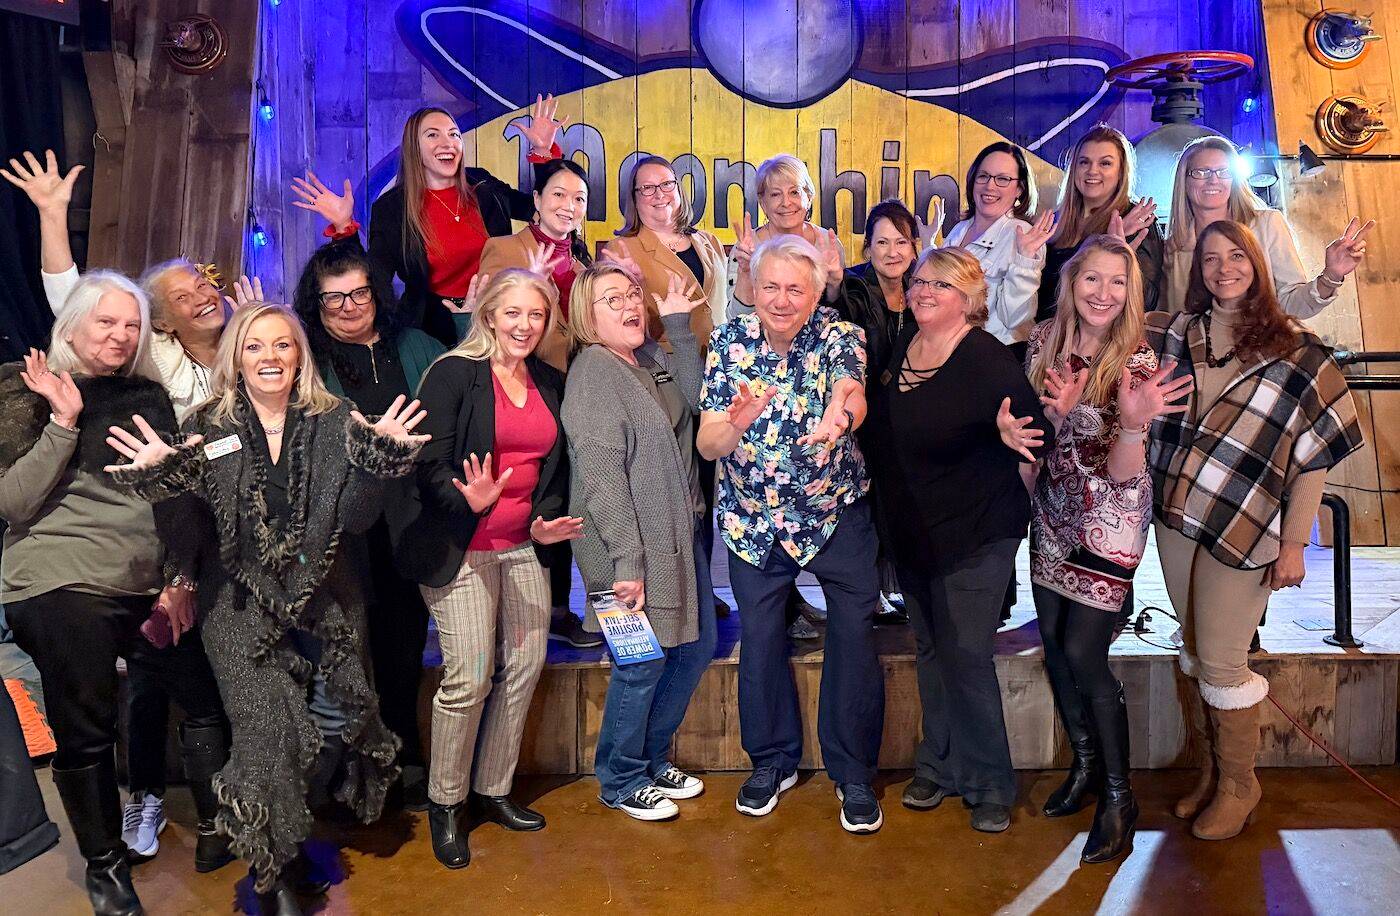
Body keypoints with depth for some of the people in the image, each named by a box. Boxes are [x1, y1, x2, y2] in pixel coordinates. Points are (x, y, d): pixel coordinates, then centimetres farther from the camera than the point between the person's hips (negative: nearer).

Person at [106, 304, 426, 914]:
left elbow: (355, 518, -5)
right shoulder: (208, 427, 3)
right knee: (268, 728, -10)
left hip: (324, 595, 1)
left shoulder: (336, 421, 2)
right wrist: (159, 475, -19)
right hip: (242, 602, -1)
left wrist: (380, 454, -19)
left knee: (342, 713, -6)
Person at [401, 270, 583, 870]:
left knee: (526, 666, 5)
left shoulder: (550, 383, 12)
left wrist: (546, 521, 2)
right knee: (469, 678, -8)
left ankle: (492, 791, 24)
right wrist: (468, 501, -29)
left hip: (524, 548, 6)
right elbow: (428, 463, -11)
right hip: (461, 548, -6)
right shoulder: (453, 374, -6)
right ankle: (444, 804, 13)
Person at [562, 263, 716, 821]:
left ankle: (653, 760, 35)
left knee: (696, 646, 16)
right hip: (635, 545, -9)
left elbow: (696, 400, -3)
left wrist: (679, 325, -4)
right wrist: (626, 560, -24)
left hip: (683, 534, 9)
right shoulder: (593, 373, -15)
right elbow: (600, 477, -21)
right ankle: (621, 781, 25)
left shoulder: (653, 358, 10)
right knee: (643, 663, 3)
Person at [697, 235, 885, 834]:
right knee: (759, 640, 10)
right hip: (753, 520, 2)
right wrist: (736, 424, -38)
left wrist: (839, 415, -61)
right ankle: (772, 761, 32)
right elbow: (707, 446, -15)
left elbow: (851, 391, -36)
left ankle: (854, 773, 21)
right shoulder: (729, 340, -8)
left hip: (837, 514, -1)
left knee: (854, 639, 1)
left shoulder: (840, 336, -12)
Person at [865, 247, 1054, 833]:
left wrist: (1010, 433, -43)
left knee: (965, 654, -3)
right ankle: (940, 766, 32)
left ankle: (988, 782, 17)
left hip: (975, 532, -6)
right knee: (929, 648, 15)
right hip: (911, 529, 7)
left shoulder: (987, 358, -17)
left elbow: (1038, 431, -24)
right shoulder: (902, 346, 2)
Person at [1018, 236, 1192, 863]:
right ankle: (1085, 764, 33)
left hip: (1109, 518, -5)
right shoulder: (1044, 342, -3)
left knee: (1083, 654, -6)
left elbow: (1124, 470, -18)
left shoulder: (1137, 359, -15)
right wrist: (1055, 409, -19)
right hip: (1053, 511, 5)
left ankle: (1119, 795, 14)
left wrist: (1133, 423, -38)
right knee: (1053, 642, 11)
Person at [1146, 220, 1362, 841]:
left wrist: (1294, 542, -6)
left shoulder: (1296, 352, -3)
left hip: (1242, 528, -4)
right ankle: (1214, 765, 31)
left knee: (1220, 662, 0)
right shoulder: (1174, 333, 6)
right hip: (1174, 516, 4)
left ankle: (1239, 783, 22)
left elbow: (1315, 455, -3)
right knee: (1196, 651, 14)